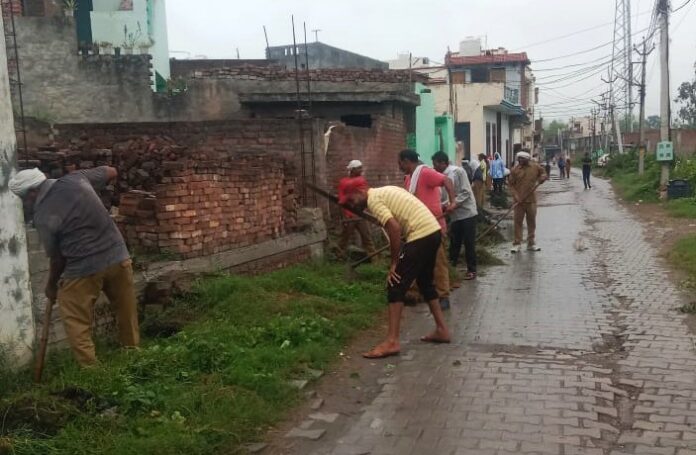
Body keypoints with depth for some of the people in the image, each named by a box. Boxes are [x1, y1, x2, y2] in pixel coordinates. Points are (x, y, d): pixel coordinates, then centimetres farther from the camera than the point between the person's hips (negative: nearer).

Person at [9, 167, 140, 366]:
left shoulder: (43, 217, -10)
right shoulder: (75, 179, 1)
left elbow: (57, 258, -1)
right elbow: (111, 172, 17)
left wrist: (51, 286, 16)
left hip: (84, 269, -6)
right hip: (118, 256, 6)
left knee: (76, 324, 11)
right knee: (127, 313, 20)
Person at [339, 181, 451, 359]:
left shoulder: (373, 199, -6)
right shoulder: (384, 191, 22)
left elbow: (395, 228, -18)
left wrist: (394, 263, -11)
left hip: (421, 235, -10)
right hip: (434, 231, 10)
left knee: (395, 286, -6)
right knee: (425, 282, 24)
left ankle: (392, 342, -7)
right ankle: (441, 330, 30)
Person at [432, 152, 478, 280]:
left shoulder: (458, 171, -12)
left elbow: (466, 192, -17)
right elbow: (443, 197, 8)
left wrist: (453, 204, -23)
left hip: (467, 212, -6)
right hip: (455, 215, 6)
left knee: (469, 243, 0)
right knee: (454, 243, 11)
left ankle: (471, 270, 9)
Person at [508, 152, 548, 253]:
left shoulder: (536, 167, 2)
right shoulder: (515, 170, -3)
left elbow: (544, 174, 16)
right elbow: (511, 184, -1)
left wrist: (541, 178, -8)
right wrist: (515, 195, -14)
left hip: (531, 200, 2)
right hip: (519, 201, -2)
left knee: (532, 222, 10)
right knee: (518, 222, 0)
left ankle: (531, 243, 21)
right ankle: (517, 244, 7)